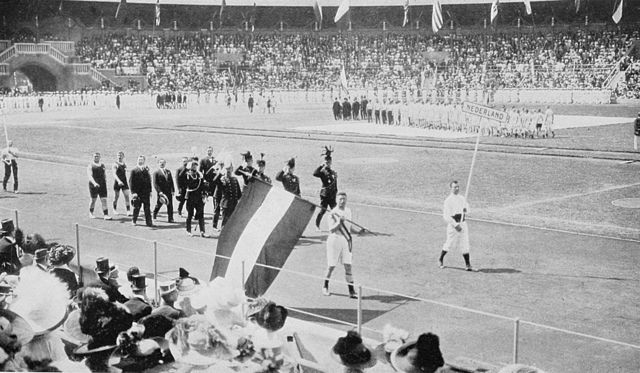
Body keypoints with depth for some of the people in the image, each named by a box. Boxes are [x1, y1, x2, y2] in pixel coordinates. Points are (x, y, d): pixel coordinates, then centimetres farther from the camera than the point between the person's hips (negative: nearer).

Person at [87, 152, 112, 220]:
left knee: (104, 200, -5)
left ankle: (106, 215, -9)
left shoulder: (102, 165, 12)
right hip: (93, 185, -3)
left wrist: (105, 183, 15)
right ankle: (91, 213, 29)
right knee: (93, 200, 7)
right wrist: (94, 183, -32)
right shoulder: (91, 166, -4)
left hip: (102, 185, 4)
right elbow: (90, 176, -18)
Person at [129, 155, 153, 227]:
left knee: (147, 208, 0)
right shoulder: (134, 171, 1)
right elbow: (131, 182, -4)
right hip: (137, 193, -2)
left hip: (146, 192, 2)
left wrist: (150, 191, 4)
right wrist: (133, 192, -13)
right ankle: (134, 220, 22)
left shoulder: (146, 170, 10)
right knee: (136, 207, 7)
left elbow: (149, 181, 10)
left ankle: (149, 222, 2)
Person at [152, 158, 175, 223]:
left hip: (169, 192, 4)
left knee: (170, 205, -1)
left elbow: (171, 181, 13)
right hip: (161, 192, -4)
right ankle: (154, 216, 31)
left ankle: (170, 219, 3)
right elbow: (155, 184, -9)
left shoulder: (168, 172, 13)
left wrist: (172, 190, 3)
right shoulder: (156, 172, -3)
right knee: (158, 205, 8)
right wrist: (159, 192, -18)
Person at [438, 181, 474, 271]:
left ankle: (468, 265, 3)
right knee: (450, 244, 2)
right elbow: (446, 216, -15)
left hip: (462, 222, 5)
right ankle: (441, 259, 25)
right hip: (453, 223, -5)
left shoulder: (462, 198, 10)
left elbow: (467, 206, 23)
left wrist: (466, 210, -3)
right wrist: (455, 225, -22)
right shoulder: (448, 200, -10)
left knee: (465, 244, 2)